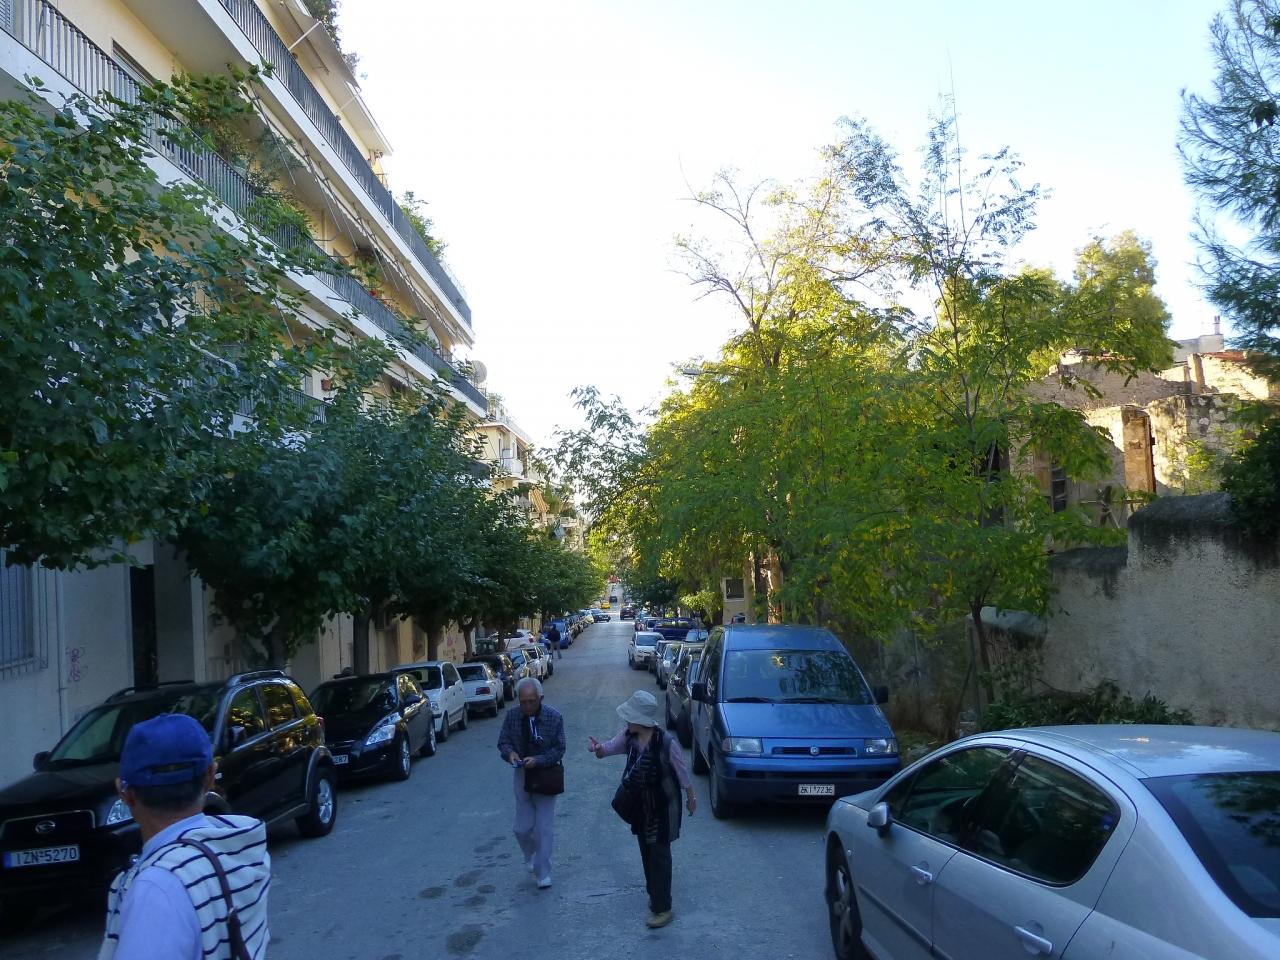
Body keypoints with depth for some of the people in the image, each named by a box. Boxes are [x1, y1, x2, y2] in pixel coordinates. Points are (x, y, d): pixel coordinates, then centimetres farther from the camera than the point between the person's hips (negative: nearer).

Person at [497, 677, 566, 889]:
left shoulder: (554, 717, -16)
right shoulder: (512, 716, -9)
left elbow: (559, 750, -11)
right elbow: (503, 742, 1)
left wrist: (538, 760, -27)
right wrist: (510, 753, -22)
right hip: (522, 776, 3)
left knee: (544, 828, 3)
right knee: (522, 828, 9)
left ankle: (543, 873, 18)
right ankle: (531, 858, 39)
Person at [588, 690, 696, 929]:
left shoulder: (667, 743, -27)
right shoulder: (629, 737, -10)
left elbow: (683, 773, -13)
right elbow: (608, 748, -7)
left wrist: (691, 798, 1)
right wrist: (598, 747, -32)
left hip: (663, 808, -6)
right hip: (640, 805, 6)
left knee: (659, 855, 1)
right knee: (646, 852, 18)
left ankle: (662, 908, 12)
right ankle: (655, 894, 38)